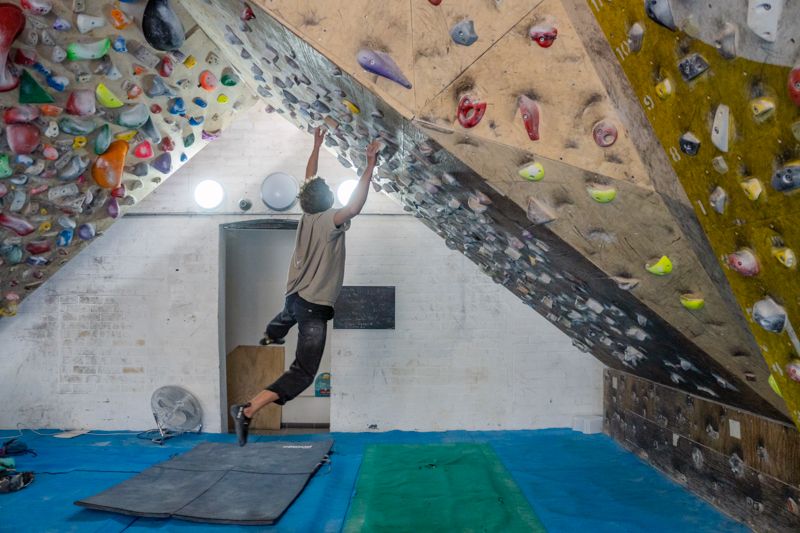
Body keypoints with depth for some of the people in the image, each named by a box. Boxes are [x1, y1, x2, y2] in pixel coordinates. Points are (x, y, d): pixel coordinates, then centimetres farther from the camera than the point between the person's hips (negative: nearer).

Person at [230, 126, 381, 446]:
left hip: (295, 296, 9)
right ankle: (248, 410, -20)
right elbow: (354, 208, -40)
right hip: (314, 306, -9)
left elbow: (309, 179, 17)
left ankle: (269, 338, 80)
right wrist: (370, 167, -35)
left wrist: (317, 146, 26)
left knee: (288, 316, 47)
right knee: (303, 372, -9)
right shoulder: (329, 221, -20)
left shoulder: (308, 215, 2)